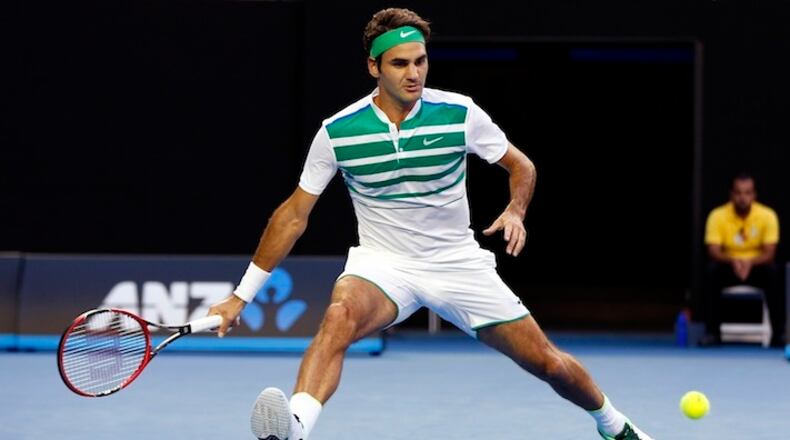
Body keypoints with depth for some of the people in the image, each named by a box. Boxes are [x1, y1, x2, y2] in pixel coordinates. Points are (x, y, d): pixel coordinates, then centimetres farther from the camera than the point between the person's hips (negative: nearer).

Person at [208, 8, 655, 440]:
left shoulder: (460, 114, -11)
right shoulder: (337, 132, -11)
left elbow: (521, 166, 5)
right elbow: (294, 215, -2)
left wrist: (516, 211, -18)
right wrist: (241, 296, -2)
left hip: (458, 263, 1)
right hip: (382, 263, -1)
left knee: (547, 363, 3)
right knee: (340, 317, -36)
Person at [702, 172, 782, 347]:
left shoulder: (767, 215, -12)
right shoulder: (718, 216, -12)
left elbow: (769, 253, -17)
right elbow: (713, 252, -19)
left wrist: (750, 263, -38)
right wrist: (733, 261, -40)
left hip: (756, 268, 0)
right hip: (729, 268, 0)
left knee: (772, 271, -33)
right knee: (713, 270, -32)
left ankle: (778, 333, -28)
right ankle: (712, 332, -27)